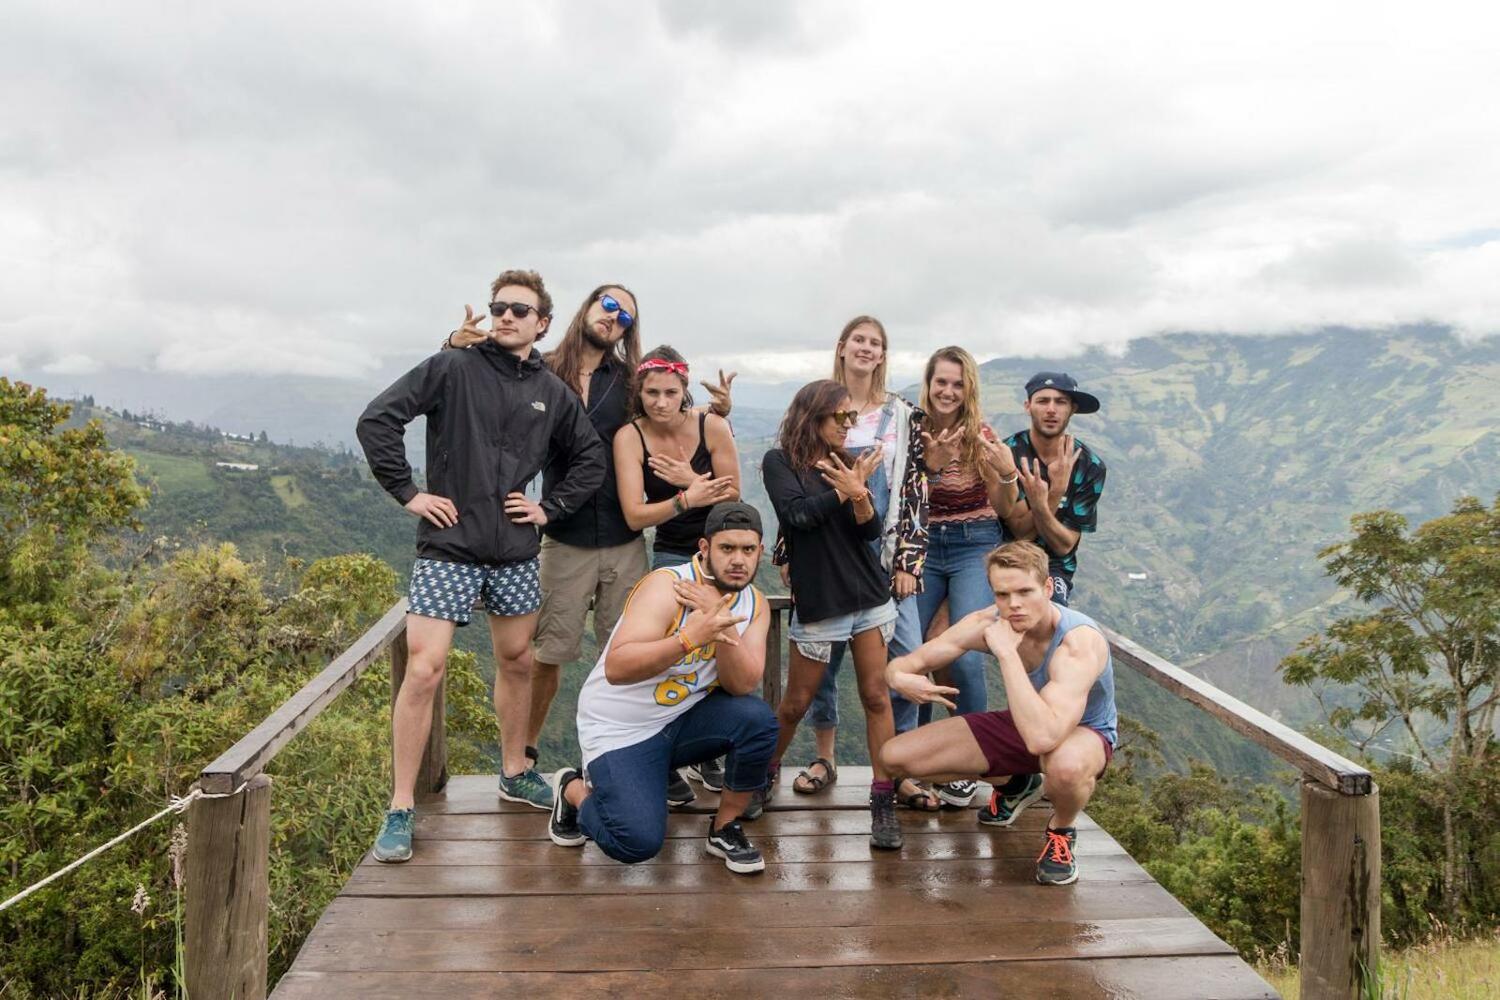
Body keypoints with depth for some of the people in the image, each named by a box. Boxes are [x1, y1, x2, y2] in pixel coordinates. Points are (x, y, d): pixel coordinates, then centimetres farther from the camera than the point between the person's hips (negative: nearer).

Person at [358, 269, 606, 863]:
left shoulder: (552, 393, 8)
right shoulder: (451, 369, -4)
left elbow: (591, 458, 18)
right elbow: (377, 419, -8)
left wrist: (550, 507, 6)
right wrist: (407, 492, -11)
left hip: (516, 552, 5)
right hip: (448, 548, -5)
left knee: (517, 662, 16)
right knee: (424, 669, -10)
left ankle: (514, 773, 35)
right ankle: (400, 809, 3)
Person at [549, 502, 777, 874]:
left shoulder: (754, 604, -3)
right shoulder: (667, 587, -22)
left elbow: (743, 685, -16)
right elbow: (616, 668, -34)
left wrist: (722, 626, -30)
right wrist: (690, 638, -44)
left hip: (685, 718, 5)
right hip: (620, 729, -5)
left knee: (758, 719, -22)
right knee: (639, 842, -20)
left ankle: (724, 829, 1)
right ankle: (575, 790, 12)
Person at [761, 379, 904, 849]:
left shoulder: (847, 464, 9)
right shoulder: (780, 461, -2)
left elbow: (871, 531, 0)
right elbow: (798, 514, -18)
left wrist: (858, 492, -18)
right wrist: (843, 492, -11)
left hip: (869, 595, 3)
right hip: (817, 602, -3)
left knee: (876, 696, -1)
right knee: (796, 703, 6)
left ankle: (883, 801, 5)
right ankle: (766, 774, 31)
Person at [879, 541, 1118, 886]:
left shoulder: (1080, 641, -35)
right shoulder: (986, 624, -19)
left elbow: (1042, 738, -49)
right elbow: (901, 664, -11)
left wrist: (1007, 652, -45)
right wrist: (902, 679, -36)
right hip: (1019, 723, 6)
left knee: (1066, 765, -46)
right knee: (895, 756, -5)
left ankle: (1061, 832, -6)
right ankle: (1014, 784, 20)